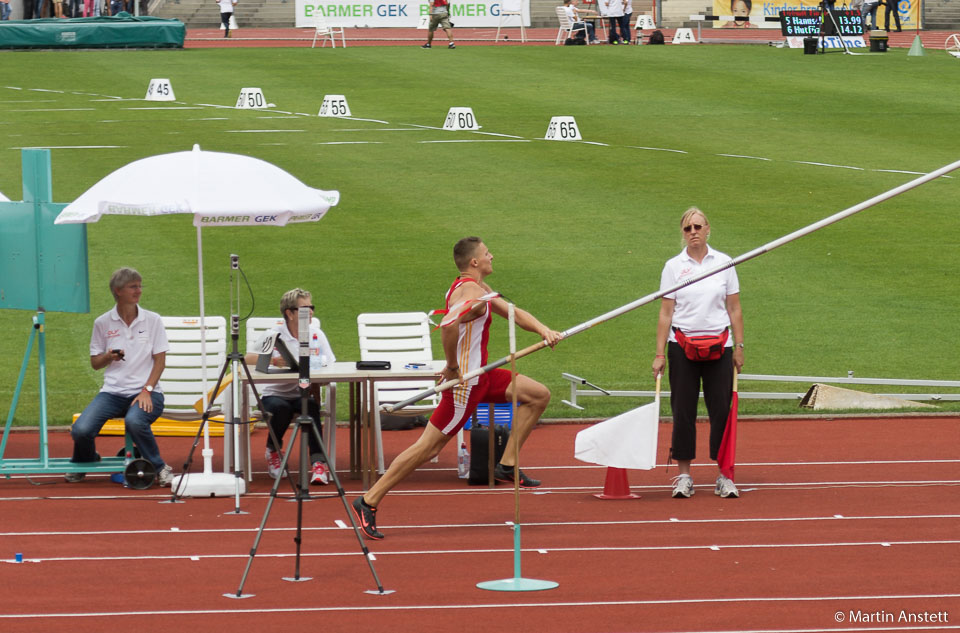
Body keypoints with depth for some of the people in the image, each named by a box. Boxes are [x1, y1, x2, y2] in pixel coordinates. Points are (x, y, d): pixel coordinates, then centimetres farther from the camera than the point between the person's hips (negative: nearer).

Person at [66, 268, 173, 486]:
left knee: (134, 421, -38)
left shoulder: (152, 320, 4)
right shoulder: (103, 323, 6)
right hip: (113, 392, 2)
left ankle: (160, 467, -13)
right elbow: (95, 363, 13)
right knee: (81, 430, -22)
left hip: (146, 392, -2)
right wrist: (109, 357, -11)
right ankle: (83, 463, 14)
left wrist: (146, 391, -11)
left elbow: (160, 361, 3)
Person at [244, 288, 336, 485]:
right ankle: (273, 451, -4)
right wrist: (272, 361, -35)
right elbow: (248, 358, -16)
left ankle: (319, 462, -37)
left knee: (312, 407, -32)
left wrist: (315, 382, -20)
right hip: (275, 394, -1)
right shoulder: (275, 336, -4)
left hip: (304, 395, 1)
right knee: (282, 408, -34)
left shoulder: (317, 334, 5)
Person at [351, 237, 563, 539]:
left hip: (481, 376, 10)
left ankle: (507, 465, 12)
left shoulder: (478, 288, 13)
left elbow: (513, 311, 20)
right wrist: (452, 367, -25)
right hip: (465, 383, -10)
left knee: (538, 395, 10)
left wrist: (543, 330, 3)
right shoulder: (473, 294, -20)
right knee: (428, 447, -7)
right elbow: (449, 325, -38)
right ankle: (369, 502, -2)